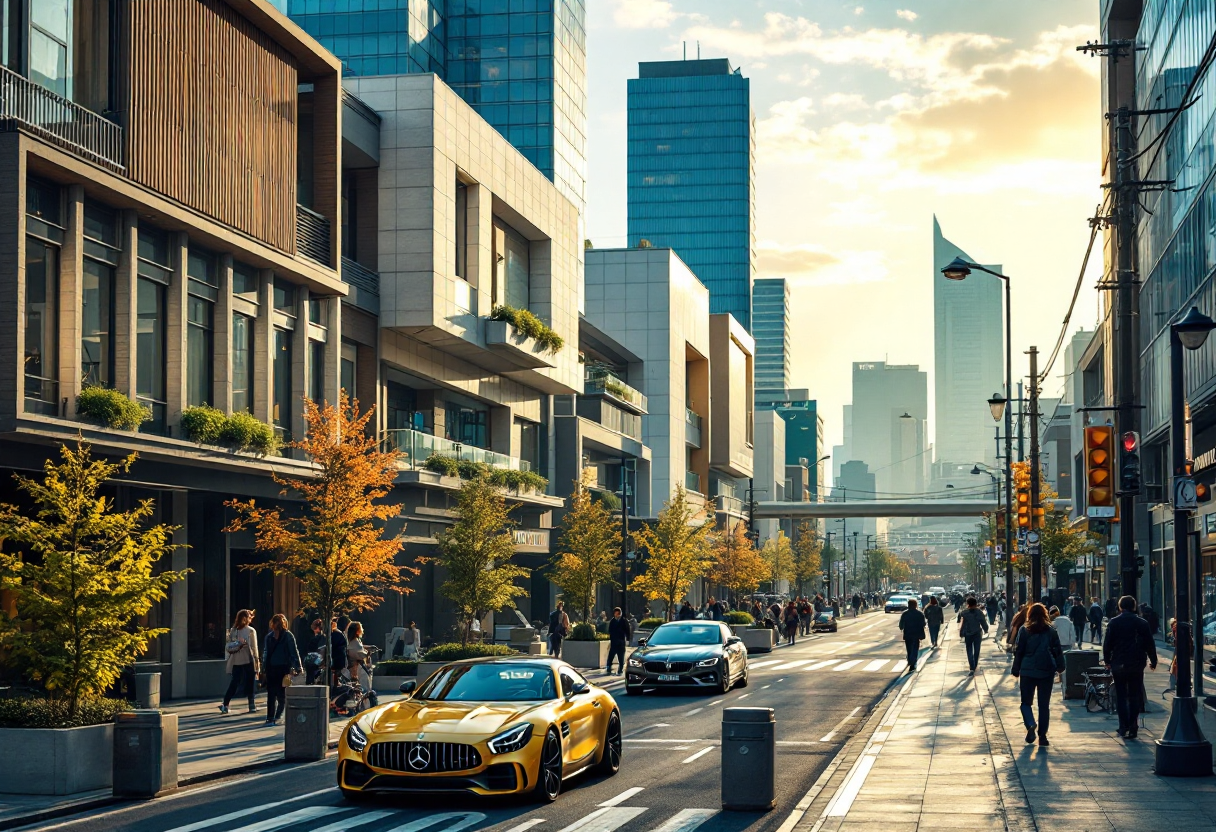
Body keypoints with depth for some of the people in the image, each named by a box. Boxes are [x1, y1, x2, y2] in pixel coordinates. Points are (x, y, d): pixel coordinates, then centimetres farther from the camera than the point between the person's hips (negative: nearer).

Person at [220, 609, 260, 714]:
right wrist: (257, 660, -2)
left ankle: (225, 705, 3)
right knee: (250, 682, 5)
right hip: (248, 660, -4)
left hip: (236, 661, 4)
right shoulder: (251, 631, -7)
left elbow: (228, 647, 4)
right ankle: (252, 706, 7)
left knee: (234, 682, 9)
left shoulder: (233, 631, 6)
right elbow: (254, 647, -7)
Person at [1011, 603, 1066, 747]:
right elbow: (1058, 652, 5)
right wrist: (1060, 669, 16)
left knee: (1026, 702, 9)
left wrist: (1016, 670, 7)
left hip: (1028, 671, -2)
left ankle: (1030, 724, -17)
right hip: (1046, 672, 2)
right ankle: (1042, 735, 5)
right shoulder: (1051, 632, 2)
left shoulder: (1025, 631, -3)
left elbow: (1019, 652, -1)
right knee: (1044, 704, 8)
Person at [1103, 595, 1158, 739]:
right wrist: (1153, 661, 15)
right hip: (1137, 665, 1)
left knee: (1121, 695, 7)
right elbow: (1150, 645, 4)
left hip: (1118, 664, -1)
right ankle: (1133, 727, 2)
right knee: (1134, 695, 7)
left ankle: (1123, 726, 1)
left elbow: (1107, 644, -4)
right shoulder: (1142, 623, 0)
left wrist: (1107, 660, 9)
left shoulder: (1113, 623, -4)